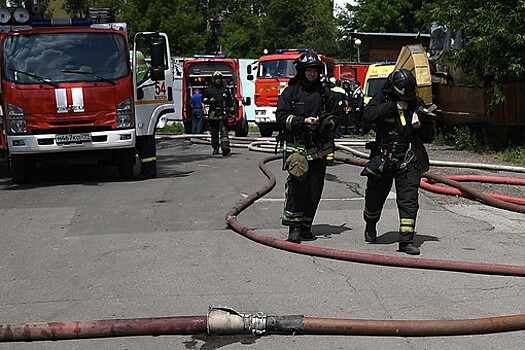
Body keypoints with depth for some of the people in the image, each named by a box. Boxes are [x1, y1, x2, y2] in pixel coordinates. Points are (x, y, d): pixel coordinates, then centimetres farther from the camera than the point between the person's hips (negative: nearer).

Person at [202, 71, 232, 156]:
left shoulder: (225, 89, 11)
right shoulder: (209, 89, 9)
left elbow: (230, 101, 16)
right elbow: (203, 98, 12)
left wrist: (231, 110, 10)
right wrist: (209, 100, -8)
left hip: (222, 113, -1)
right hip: (212, 113, 1)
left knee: (223, 131, -13)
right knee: (214, 132, 7)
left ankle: (225, 147, -25)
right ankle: (215, 148, 16)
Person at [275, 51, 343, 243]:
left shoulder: (325, 92, 12)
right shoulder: (290, 91, 3)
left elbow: (337, 114, 18)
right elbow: (281, 117, -3)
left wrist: (325, 122, -3)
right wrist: (303, 121, -15)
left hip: (319, 149, 3)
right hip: (296, 146, -3)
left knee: (315, 189, 4)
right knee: (297, 185, -14)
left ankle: (305, 226, 16)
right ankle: (294, 227, -9)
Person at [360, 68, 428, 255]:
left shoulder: (416, 103, 5)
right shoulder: (381, 99, -4)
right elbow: (368, 115, -25)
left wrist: (419, 126, -7)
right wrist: (394, 106, -22)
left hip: (407, 160, 1)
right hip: (382, 158, -1)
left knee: (409, 200, -7)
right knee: (375, 197, 13)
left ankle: (406, 240, -3)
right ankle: (370, 225, 42)